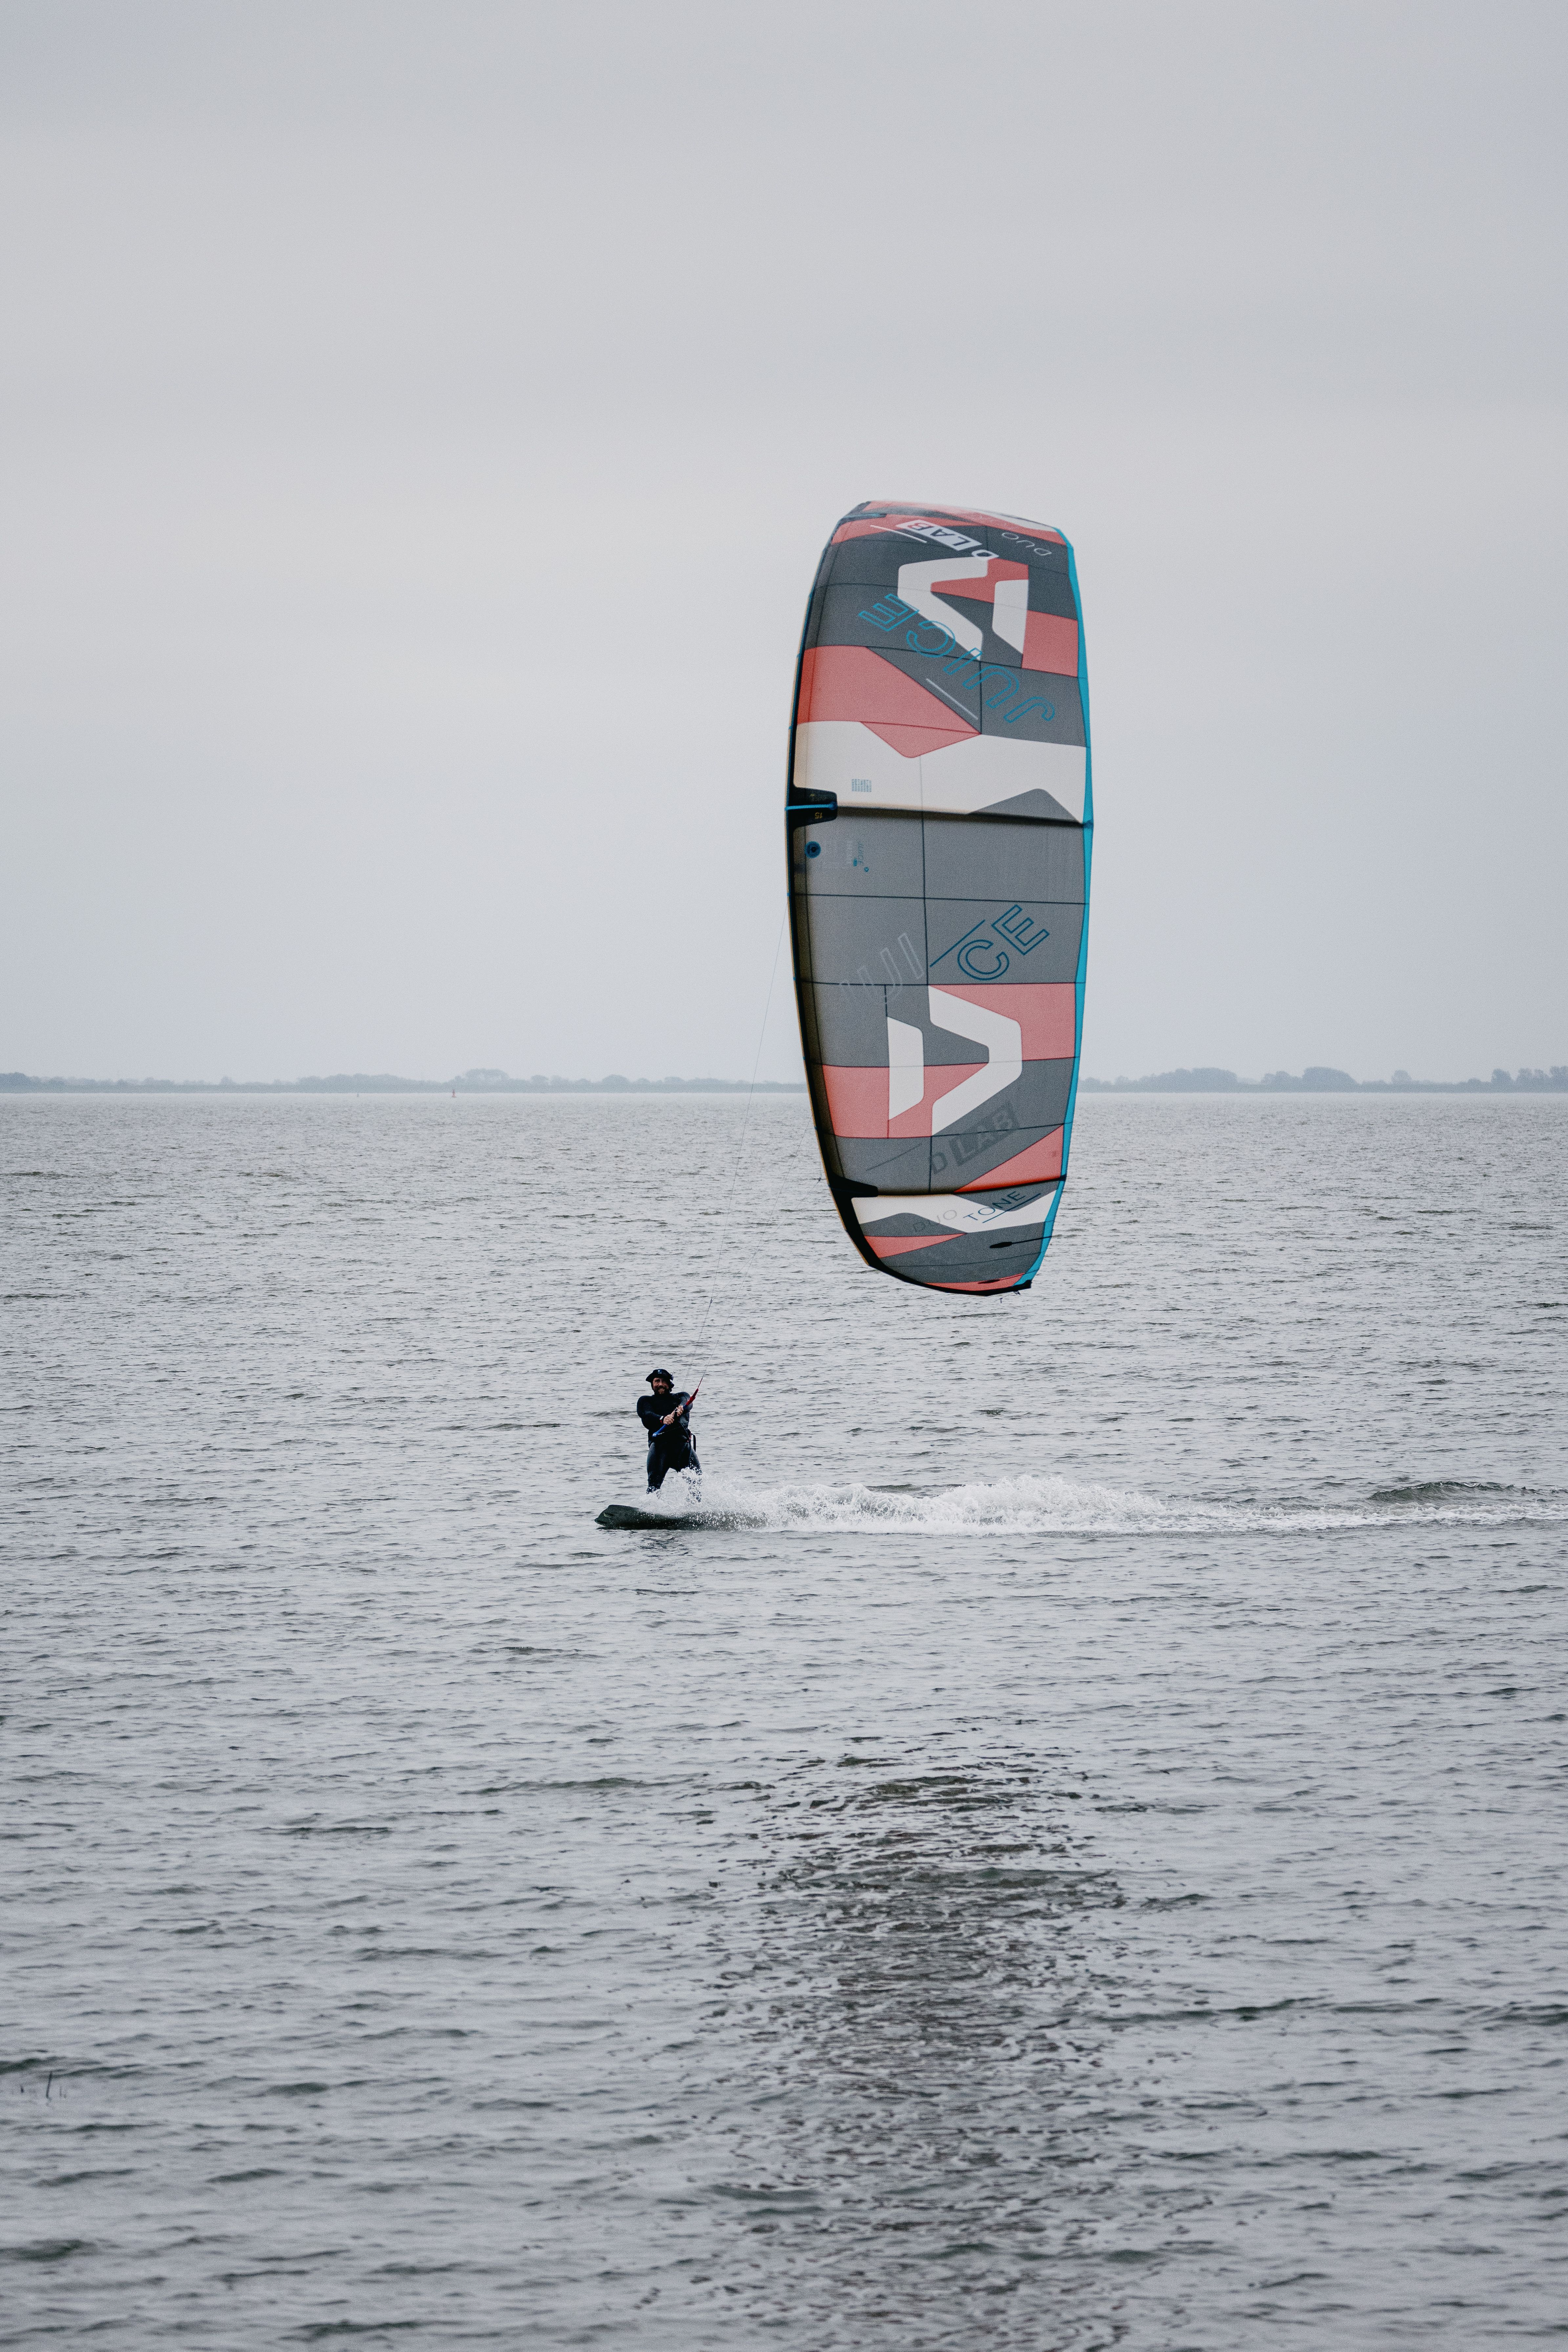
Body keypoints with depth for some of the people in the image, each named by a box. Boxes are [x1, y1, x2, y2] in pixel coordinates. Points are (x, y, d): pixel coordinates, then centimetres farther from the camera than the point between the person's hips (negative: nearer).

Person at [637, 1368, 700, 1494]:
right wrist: (662, 1419, -22)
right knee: (655, 1482, -21)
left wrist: (681, 1409, -25)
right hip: (659, 1442, -2)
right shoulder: (645, 1401, 23)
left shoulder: (681, 1397, 27)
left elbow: (687, 1404, 2)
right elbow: (647, 1417, 1)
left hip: (682, 1441, 2)